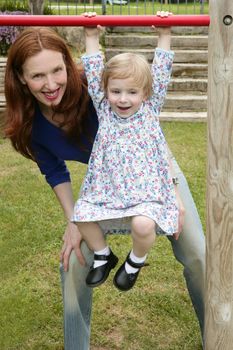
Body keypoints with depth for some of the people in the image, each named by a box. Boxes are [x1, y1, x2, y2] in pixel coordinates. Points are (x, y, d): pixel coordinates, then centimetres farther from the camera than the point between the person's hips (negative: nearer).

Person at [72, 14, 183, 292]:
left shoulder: (150, 108, 1)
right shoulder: (104, 109, 5)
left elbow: (161, 72, 0)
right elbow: (93, 72, 5)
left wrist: (164, 36, -1)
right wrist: (91, 37, 5)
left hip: (146, 190, -3)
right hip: (107, 188, 3)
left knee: (143, 224, -27)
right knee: (81, 215, -15)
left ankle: (136, 260, 8)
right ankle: (103, 256, 15)